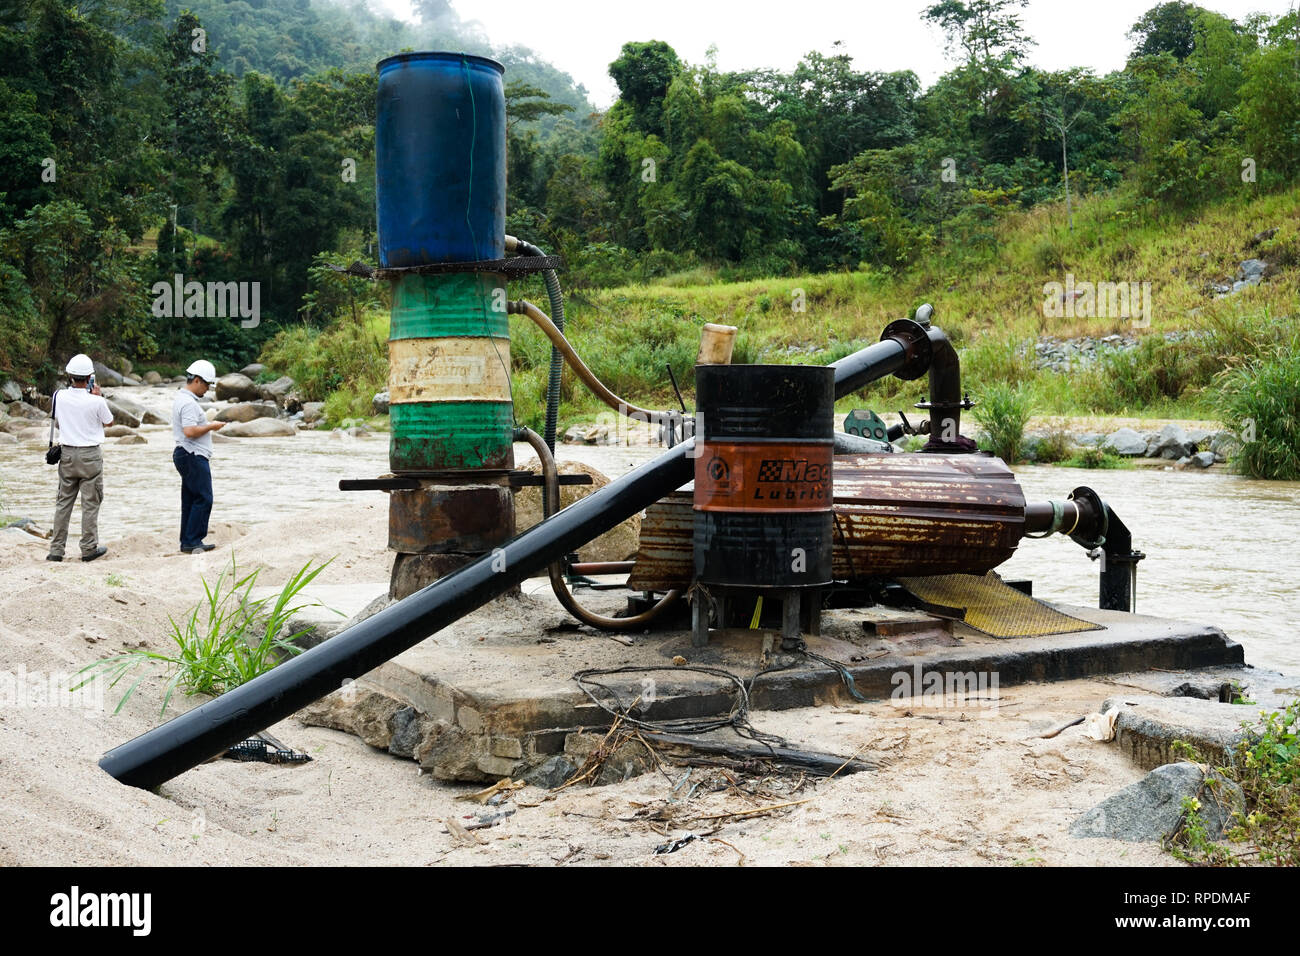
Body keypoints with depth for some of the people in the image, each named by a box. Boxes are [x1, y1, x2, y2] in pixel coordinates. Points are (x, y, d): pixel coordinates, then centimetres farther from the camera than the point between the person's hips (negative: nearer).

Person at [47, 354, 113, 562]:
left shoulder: (60, 396, -5)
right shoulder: (96, 402, -16)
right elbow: (109, 421, 3)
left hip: (67, 454, 4)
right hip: (90, 455, -4)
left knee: (63, 502, 11)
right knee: (90, 504, 5)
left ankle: (56, 549, 11)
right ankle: (89, 549, 9)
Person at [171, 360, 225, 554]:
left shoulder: (182, 398, 17)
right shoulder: (188, 403, -17)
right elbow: (190, 431, -27)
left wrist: (207, 425, 15)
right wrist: (211, 426, -15)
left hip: (188, 456, 11)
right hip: (193, 456, -11)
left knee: (190, 500, 12)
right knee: (203, 498, -9)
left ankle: (188, 543, 15)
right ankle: (192, 542, -7)